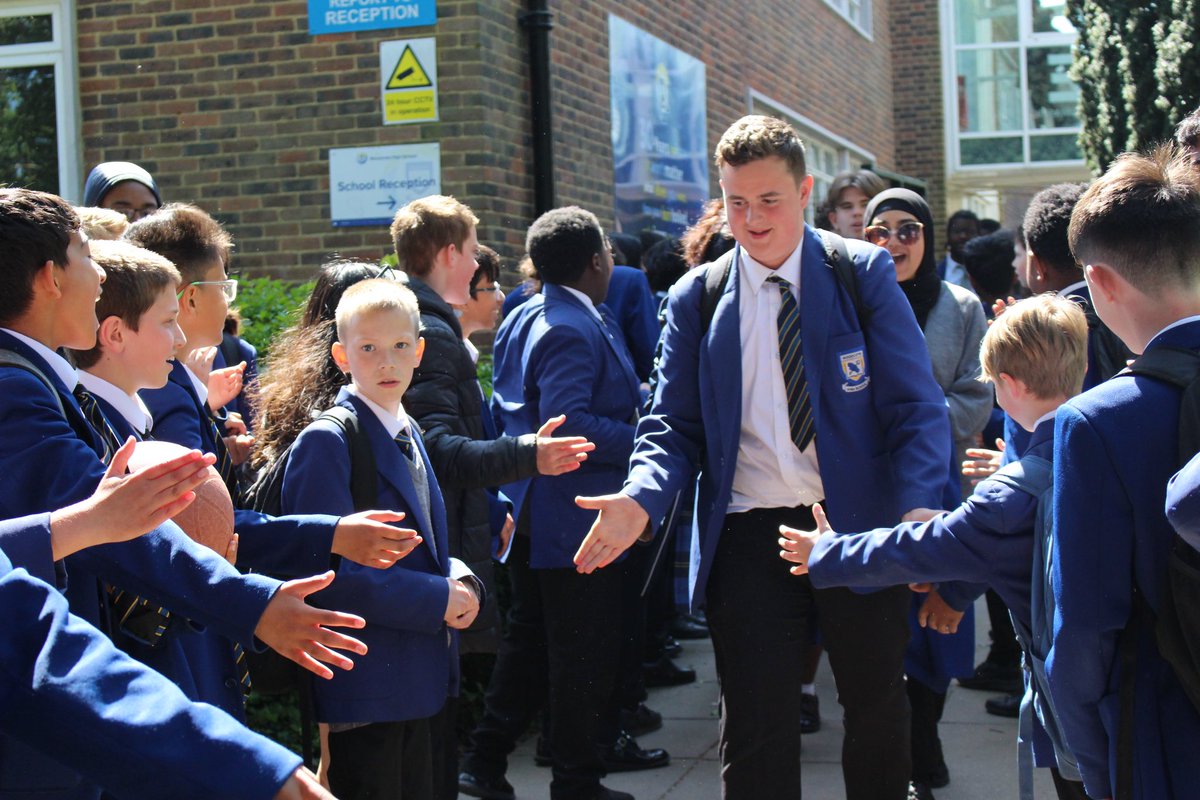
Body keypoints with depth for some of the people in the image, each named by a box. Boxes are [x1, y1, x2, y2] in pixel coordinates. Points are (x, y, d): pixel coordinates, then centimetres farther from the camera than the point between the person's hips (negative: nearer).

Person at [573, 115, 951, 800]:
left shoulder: (866, 273, -1)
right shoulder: (695, 298, 5)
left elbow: (917, 407, -5)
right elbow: (675, 425, 3)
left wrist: (918, 509, -22)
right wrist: (642, 498, -19)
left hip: (858, 520, 0)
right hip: (749, 535, 1)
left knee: (879, 712, 16)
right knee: (756, 731, 3)